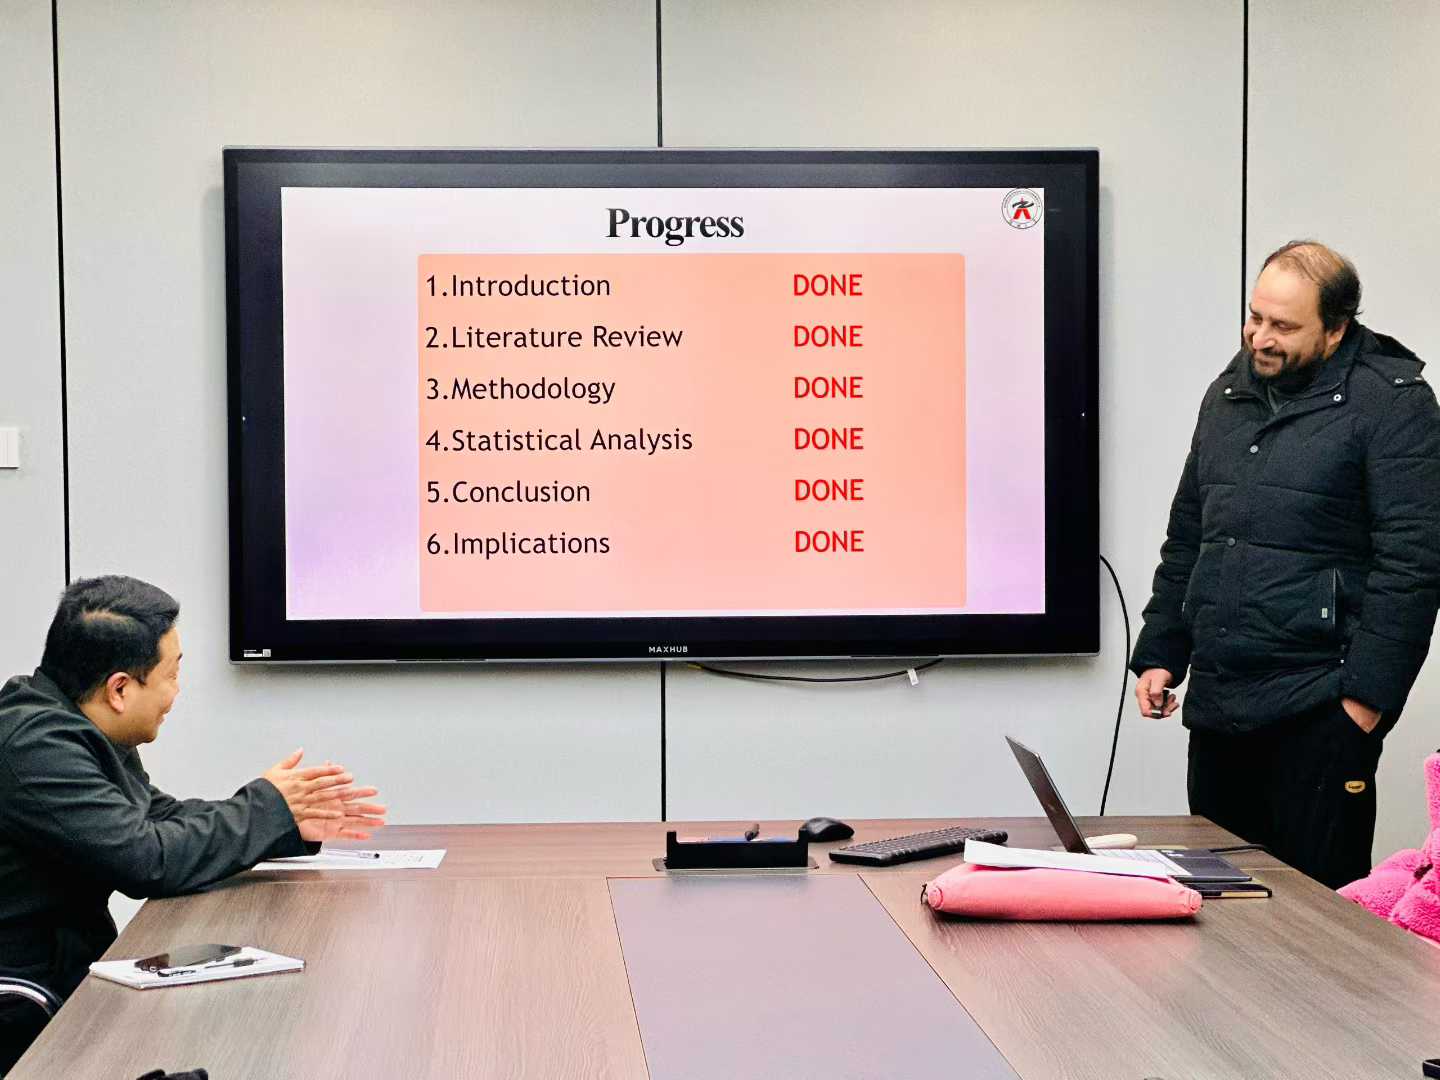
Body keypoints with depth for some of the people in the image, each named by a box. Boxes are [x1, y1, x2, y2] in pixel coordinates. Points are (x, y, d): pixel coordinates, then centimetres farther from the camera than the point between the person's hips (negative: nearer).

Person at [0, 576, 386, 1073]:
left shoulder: (80, 732, 6)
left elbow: (161, 818, 16)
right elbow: (148, 860, -25)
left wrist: (295, 826, 6)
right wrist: (268, 807, -11)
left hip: (71, 967, 9)